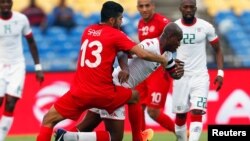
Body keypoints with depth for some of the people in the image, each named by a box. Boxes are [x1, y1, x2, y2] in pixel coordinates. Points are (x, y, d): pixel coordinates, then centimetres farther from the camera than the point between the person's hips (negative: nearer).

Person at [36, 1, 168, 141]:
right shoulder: (116, 35, -1)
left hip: (80, 92, 3)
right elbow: (143, 54, -7)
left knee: (48, 120, 10)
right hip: (104, 94, -3)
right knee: (136, 97, 23)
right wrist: (163, 60, 9)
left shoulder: (88, 30, 14)